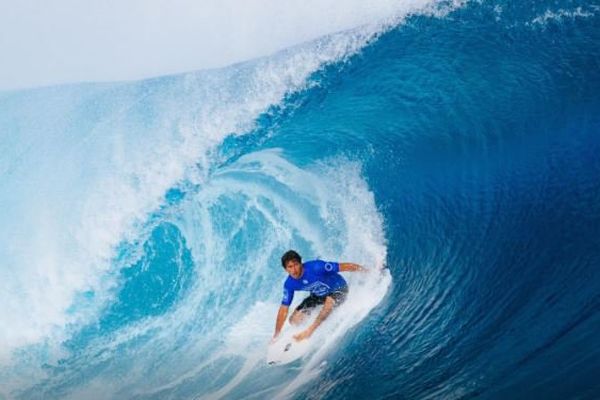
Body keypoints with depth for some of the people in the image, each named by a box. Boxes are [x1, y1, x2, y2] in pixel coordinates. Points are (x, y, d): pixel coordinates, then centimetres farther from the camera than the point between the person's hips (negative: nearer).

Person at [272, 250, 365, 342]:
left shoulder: (315, 267, -35)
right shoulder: (289, 284, -18)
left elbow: (343, 267, -30)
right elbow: (284, 309, -9)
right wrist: (276, 335, -9)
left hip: (338, 288, -5)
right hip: (318, 295, 5)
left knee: (329, 302, -38)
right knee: (294, 320, -4)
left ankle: (309, 330, -25)